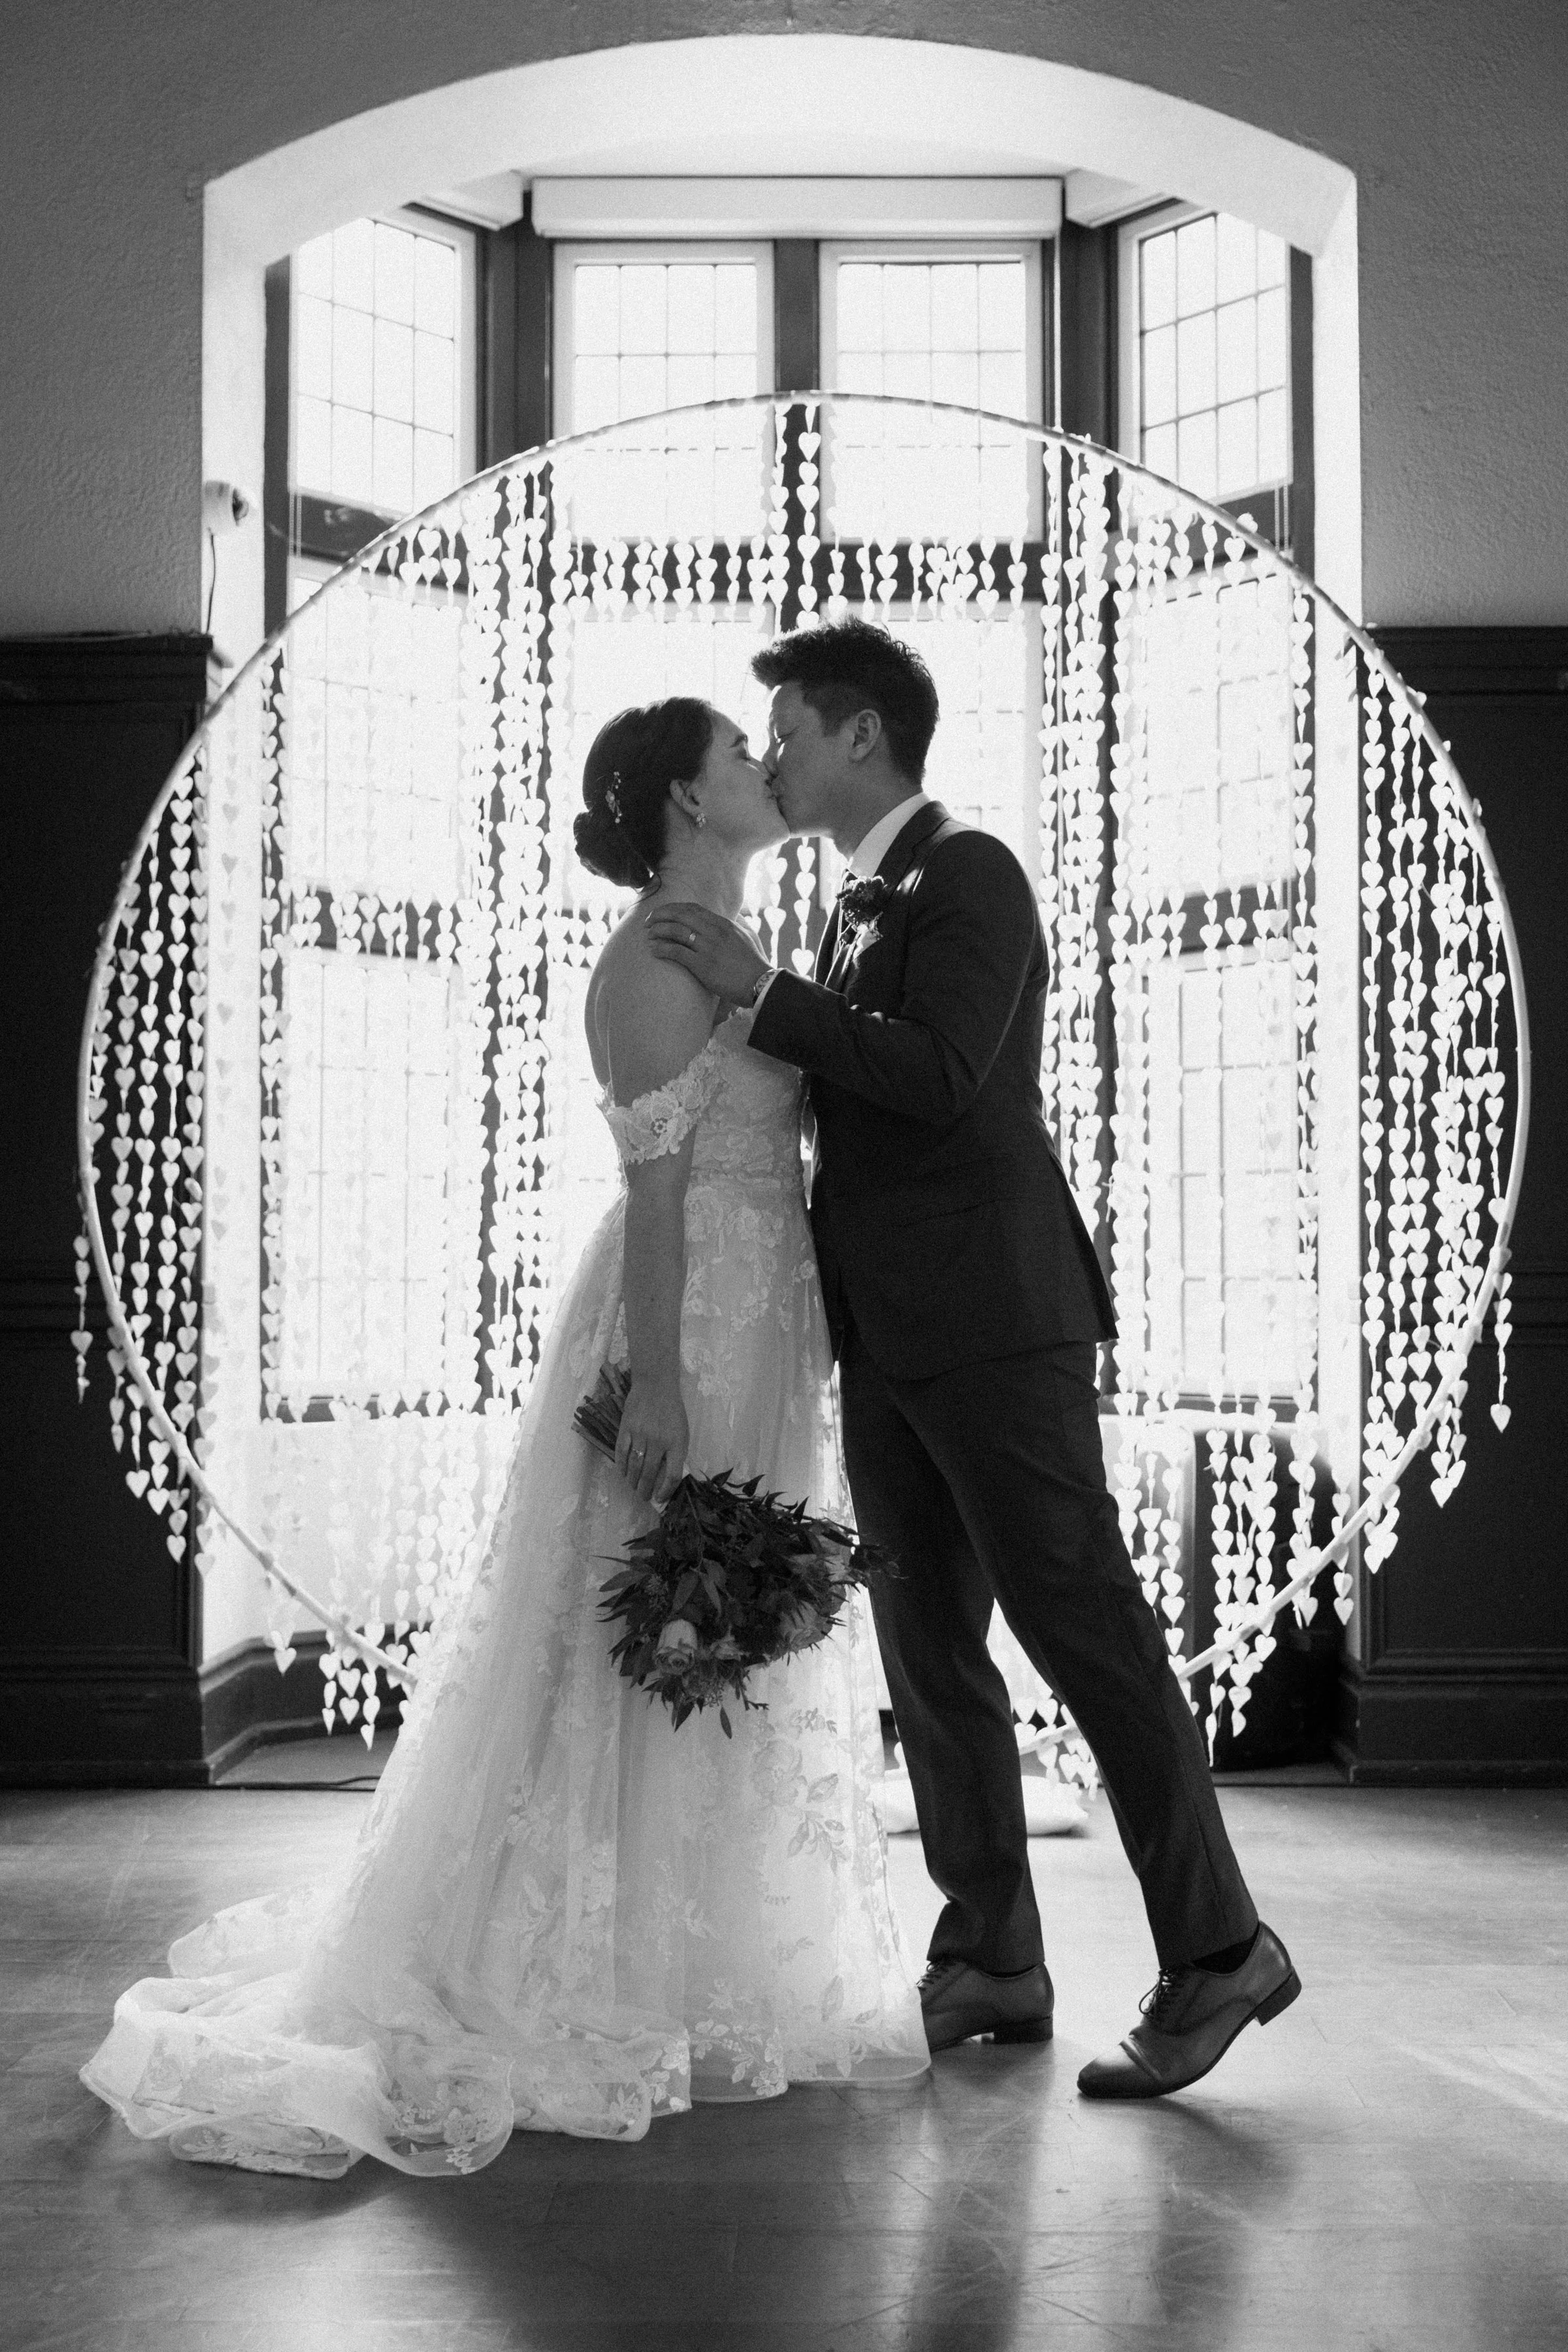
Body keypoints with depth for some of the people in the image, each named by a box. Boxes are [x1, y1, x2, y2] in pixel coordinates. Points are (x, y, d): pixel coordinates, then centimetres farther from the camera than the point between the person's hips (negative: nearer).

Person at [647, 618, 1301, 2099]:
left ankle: (1216, 1952, 3)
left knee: (1085, 1630, -7)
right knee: (928, 1657, 9)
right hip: (886, 1345, 9)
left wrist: (761, 991, -17)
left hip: (995, 1325, -9)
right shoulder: (858, 909, 21)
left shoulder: (971, 874, -6)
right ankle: (991, 1964, 18)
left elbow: (938, 1077, -20)